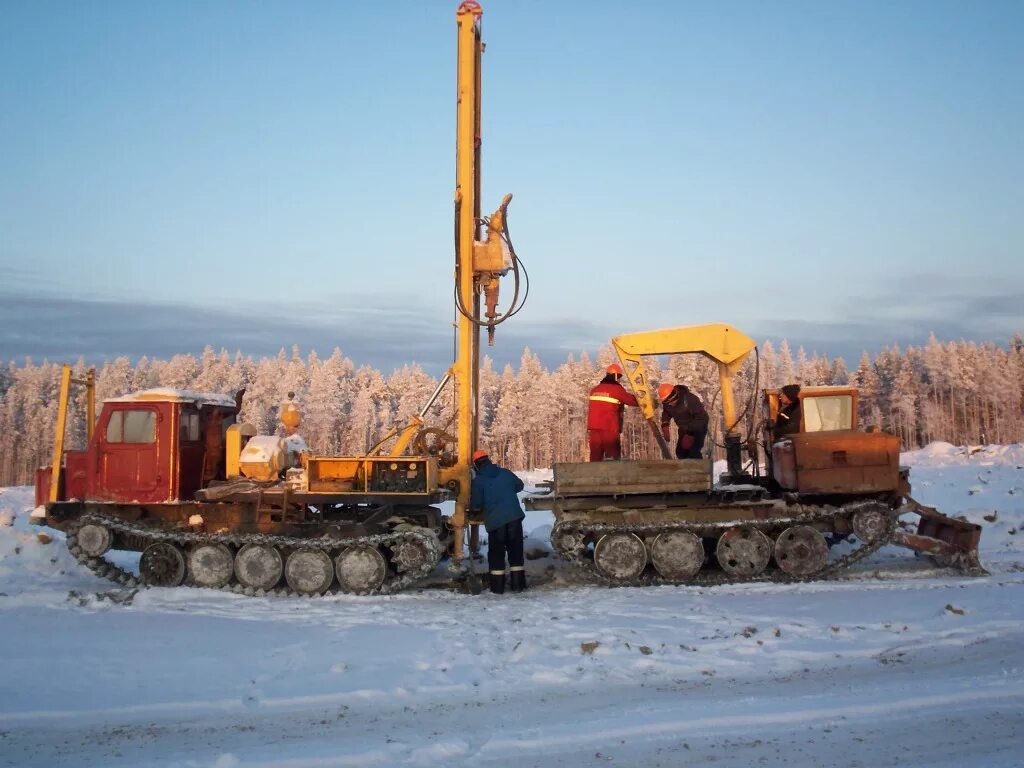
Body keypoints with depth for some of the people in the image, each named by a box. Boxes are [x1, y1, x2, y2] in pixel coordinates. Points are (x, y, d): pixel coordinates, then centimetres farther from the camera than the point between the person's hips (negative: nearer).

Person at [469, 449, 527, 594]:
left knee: (496, 553, 8)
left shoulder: (478, 481, -4)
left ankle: (498, 586, 7)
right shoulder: (505, 473, 8)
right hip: (514, 517, 3)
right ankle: (518, 584, 13)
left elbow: (476, 506, -5)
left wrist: (472, 508, 18)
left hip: (495, 521, -3)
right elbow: (519, 485, 25)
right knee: (515, 550, 12)